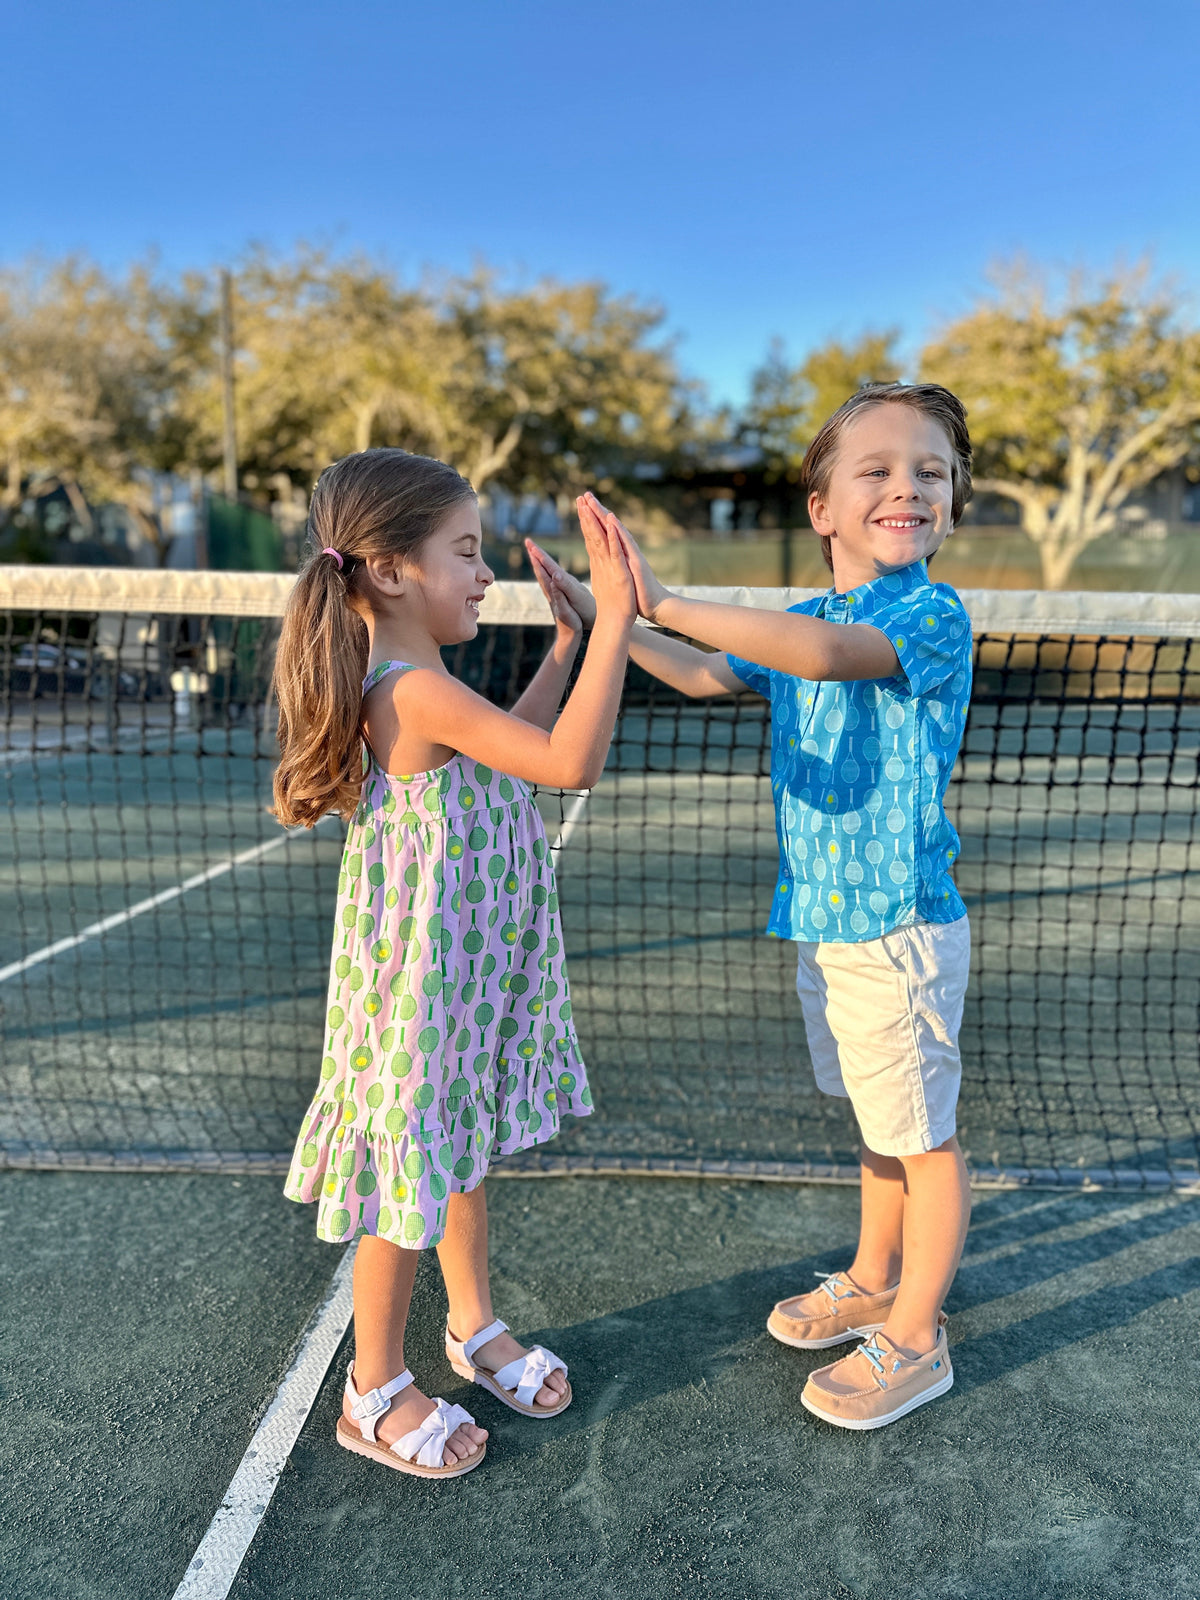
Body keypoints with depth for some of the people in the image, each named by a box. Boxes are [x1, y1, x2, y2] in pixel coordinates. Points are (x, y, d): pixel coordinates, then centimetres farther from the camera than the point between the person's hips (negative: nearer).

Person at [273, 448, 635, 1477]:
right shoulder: (418, 691, -27)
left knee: (465, 1154, 24)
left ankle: (475, 1326, 46)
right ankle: (376, 1393, 31)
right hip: (422, 979, -9)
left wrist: (567, 643, 18)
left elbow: (514, 748, 20)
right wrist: (614, 618, -32)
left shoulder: (409, 684, 5)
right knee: (414, 1174, 8)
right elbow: (571, 763, -36)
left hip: (475, 970, 10)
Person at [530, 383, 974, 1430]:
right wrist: (604, 614, 10)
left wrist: (667, 603, -36)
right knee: (880, 1127, 24)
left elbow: (829, 652, -35)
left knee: (925, 1135, 10)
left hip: (899, 926, -7)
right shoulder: (798, 621, 7)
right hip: (824, 923, 7)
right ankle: (874, 1284, 44)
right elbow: (706, 675, 19)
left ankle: (916, 1339, 28)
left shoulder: (936, 616, -17)